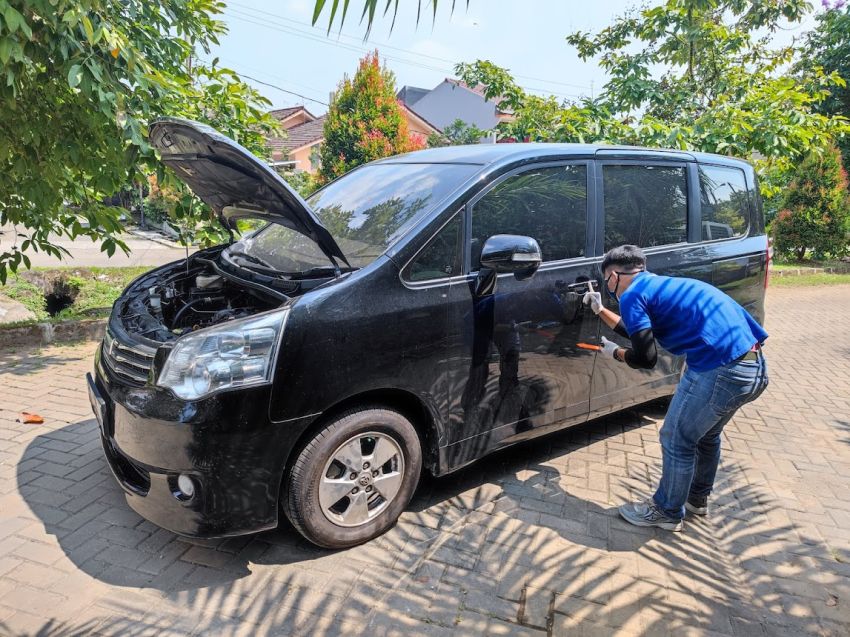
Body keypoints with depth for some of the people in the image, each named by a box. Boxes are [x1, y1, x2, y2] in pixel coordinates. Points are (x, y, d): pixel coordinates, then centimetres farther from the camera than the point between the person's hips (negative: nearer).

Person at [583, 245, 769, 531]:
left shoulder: (632, 295, -4)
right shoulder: (661, 285, 23)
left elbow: (645, 358, -7)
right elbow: (640, 331, 37)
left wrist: (615, 353, 12)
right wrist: (600, 311, 42)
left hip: (719, 372, -9)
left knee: (677, 441, 10)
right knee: (706, 434, 28)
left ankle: (667, 512, 28)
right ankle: (697, 498, 47)